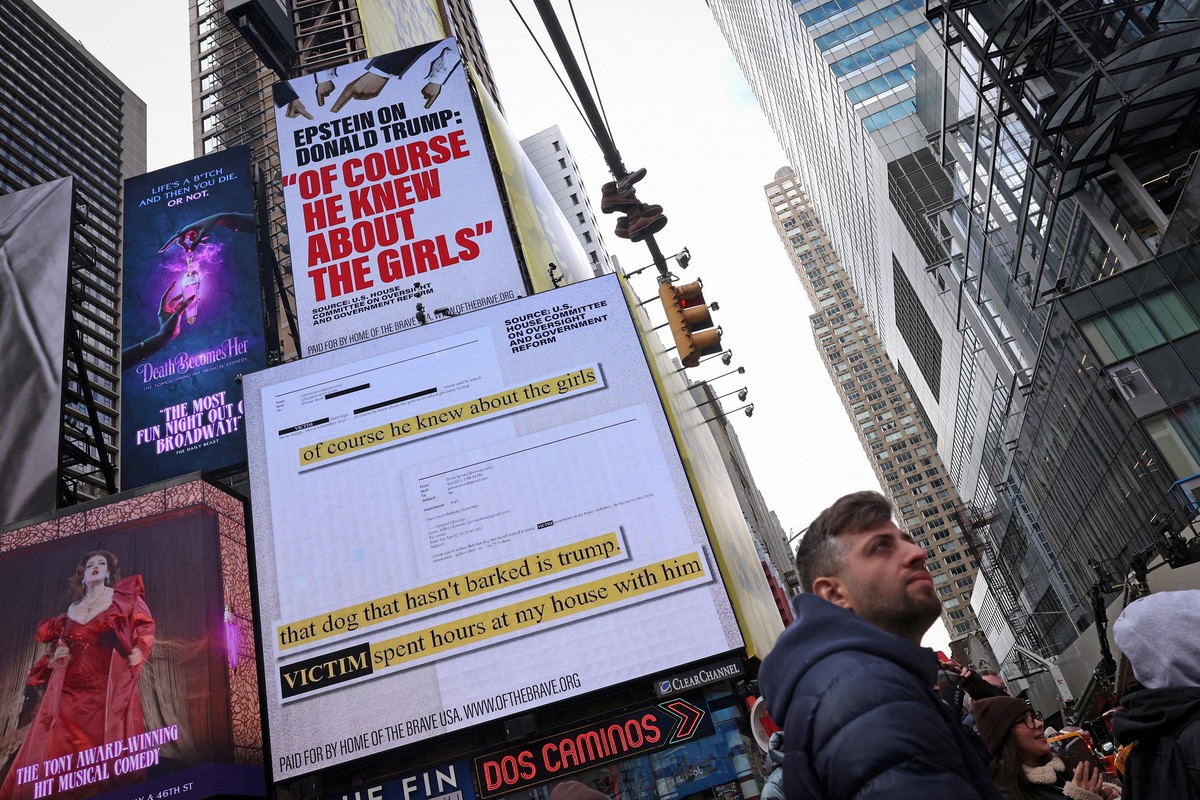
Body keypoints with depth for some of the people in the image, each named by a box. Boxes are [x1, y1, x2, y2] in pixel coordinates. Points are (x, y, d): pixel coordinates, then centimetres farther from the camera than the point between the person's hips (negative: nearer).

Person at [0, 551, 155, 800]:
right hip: (69, 690, 4)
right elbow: (58, 644, 26)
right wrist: (53, 658, 5)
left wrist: (139, 650, -12)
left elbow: (144, 626, 5)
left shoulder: (122, 597, 7)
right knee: (55, 752, -3)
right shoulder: (72, 610, 18)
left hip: (109, 689, -4)